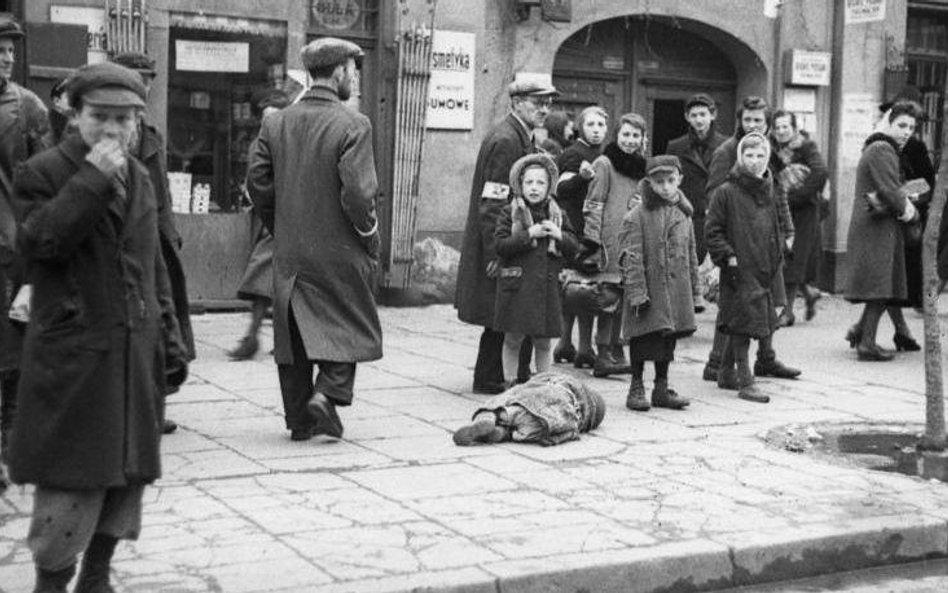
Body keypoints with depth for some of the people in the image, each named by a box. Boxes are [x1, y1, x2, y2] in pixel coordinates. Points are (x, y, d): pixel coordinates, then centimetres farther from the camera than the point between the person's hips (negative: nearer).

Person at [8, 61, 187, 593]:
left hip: (135, 354, 6)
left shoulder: (140, 178, 13)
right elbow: (41, 241, -21)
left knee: (128, 472, 11)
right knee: (71, 482, -5)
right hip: (73, 358, -6)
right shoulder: (42, 173, -4)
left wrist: (170, 339, 14)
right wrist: (91, 179, -22)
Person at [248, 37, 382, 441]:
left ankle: (298, 418, 17)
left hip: (289, 252, 5)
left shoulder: (275, 123, 3)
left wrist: (281, 229, 13)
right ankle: (327, 393, -6)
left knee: (293, 331, 13)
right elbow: (358, 192, -19)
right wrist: (371, 238, -5)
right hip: (339, 252, -5)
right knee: (351, 326, 12)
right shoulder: (353, 125, -13)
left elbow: (257, 184, 2)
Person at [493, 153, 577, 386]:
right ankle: (510, 384, 15)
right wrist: (529, 234, -17)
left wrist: (559, 236, -10)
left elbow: (573, 248, 9)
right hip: (516, 286, -2)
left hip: (546, 286, 3)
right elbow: (500, 245, -12)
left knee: (543, 342, 9)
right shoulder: (510, 213, -1)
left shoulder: (557, 215, 10)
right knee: (513, 340, 4)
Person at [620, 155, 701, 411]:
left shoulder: (684, 216, 10)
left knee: (669, 337, 10)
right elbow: (631, 257, -11)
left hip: (676, 291, 5)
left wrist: (696, 294, 13)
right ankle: (636, 388, 11)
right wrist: (636, 291, -17)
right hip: (648, 288, -5)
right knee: (644, 339, -1)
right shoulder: (636, 216, -8)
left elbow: (691, 257, 16)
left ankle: (662, 388, 20)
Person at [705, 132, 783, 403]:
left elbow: (776, 229, 22)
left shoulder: (769, 192, 12)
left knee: (739, 325, 13)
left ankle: (727, 372, 27)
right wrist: (728, 257, -15)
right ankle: (745, 381, -6)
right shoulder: (725, 193, -7)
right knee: (743, 322, -8)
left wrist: (777, 256, 12)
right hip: (739, 270, -6)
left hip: (764, 269, 6)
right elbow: (712, 231, -7)